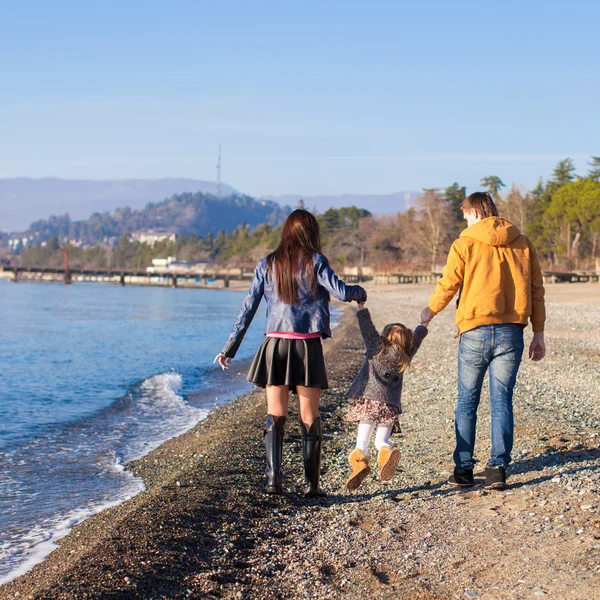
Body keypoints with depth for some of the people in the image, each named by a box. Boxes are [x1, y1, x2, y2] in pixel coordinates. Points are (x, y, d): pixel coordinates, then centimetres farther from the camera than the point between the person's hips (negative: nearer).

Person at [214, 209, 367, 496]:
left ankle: (274, 478, -5)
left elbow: (248, 307, 5)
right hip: (308, 347, -2)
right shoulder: (314, 261, -1)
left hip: (275, 346, 2)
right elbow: (341, 292, -10)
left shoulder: (267, 264, 6)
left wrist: (230, 348, 8)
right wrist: (360, 292, 14)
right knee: (309, 417, 7)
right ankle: (312, 483, 9)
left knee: (275, 416, 6)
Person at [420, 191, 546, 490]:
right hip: (511, 332, 2)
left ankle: (463, 469, 11)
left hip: (475, 331, -2)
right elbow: (537, 291, 8)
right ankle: (498, 468, -1)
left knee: (467, 402, 9)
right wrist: (539, 333, 12)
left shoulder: (465, 244, -2)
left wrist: (430, 311, 18)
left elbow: (447, 286, -1)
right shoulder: (522, 244, 9)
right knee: (502, 401, 6)